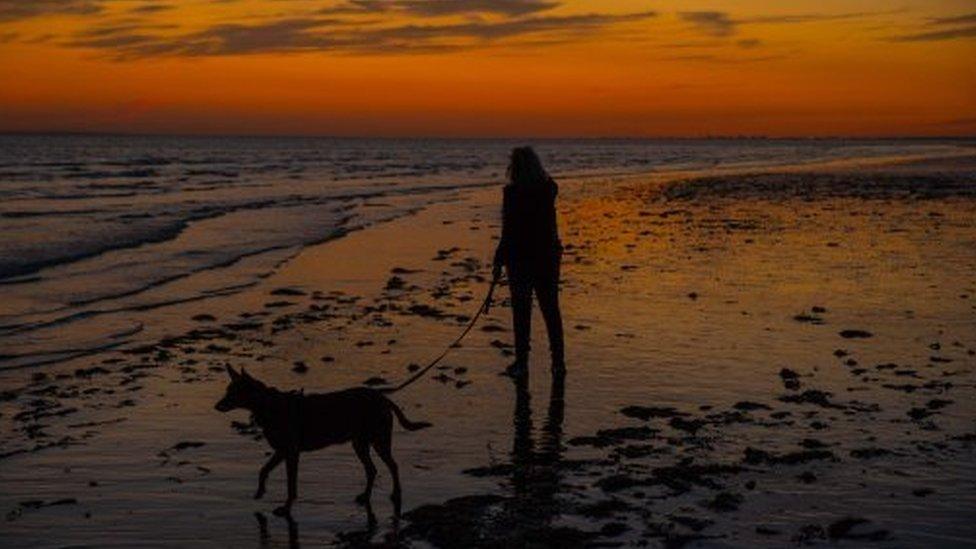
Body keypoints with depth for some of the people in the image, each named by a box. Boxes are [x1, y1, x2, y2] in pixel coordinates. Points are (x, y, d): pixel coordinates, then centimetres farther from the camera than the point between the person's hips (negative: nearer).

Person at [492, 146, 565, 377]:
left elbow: (509, 230, -16)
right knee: (551, 309, 12)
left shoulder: (512, 192, -15)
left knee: (521, 311, 4)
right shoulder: (549, 188, 2)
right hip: (548, 255, 5)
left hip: (521, 257, -5)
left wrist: (499, 260, -10)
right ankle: (558, 361, 14)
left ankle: (522, 361, 7)